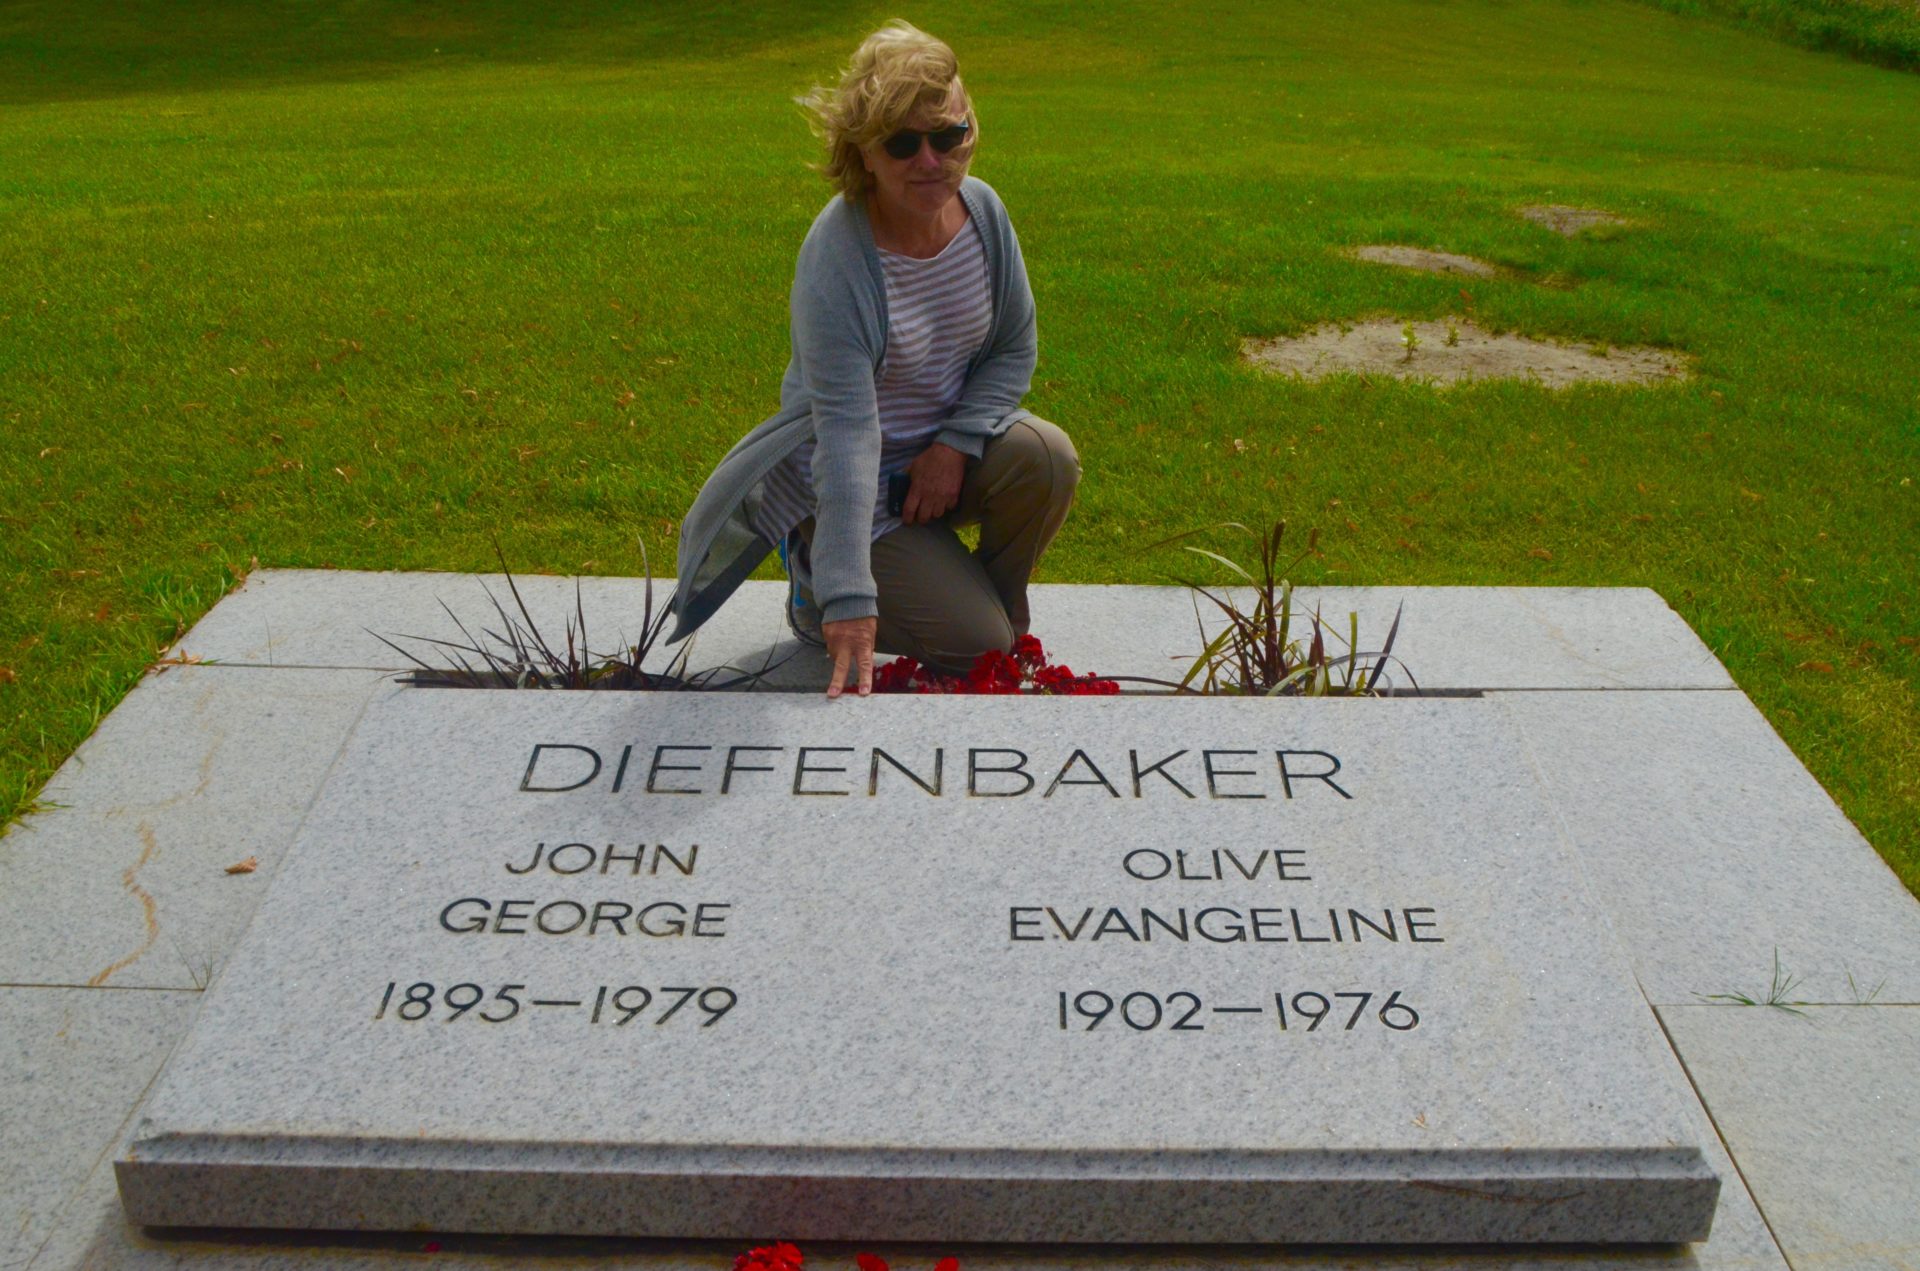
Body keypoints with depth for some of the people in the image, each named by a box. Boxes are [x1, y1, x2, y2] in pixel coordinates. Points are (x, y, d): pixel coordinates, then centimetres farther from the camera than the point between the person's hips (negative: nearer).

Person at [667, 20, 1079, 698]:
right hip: (859, 478, -5)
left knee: (1047, 459, -26)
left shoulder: (981, 209, -8)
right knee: (976, 645, -12)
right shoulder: (835, 259, -27)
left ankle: (997, 598, 3)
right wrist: (848, 599, -35)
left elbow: (1015, 349, 2)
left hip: (949, 448, 6)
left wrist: (957, 444, -16)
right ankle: (815, 575, 12)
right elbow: (847, 430, -32)